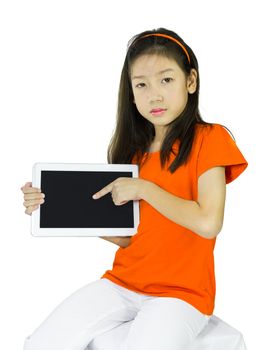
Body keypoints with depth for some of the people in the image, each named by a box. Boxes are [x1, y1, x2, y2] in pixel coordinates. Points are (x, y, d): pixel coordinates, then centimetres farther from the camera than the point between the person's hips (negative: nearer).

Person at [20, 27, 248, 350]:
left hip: (181, 291, -4)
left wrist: (144, 188, -14)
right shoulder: (133, 148, 10)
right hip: (123, 282, 5)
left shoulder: (209, 138, -8)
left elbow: (209, 223, -21)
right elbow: (125, 235, 7)